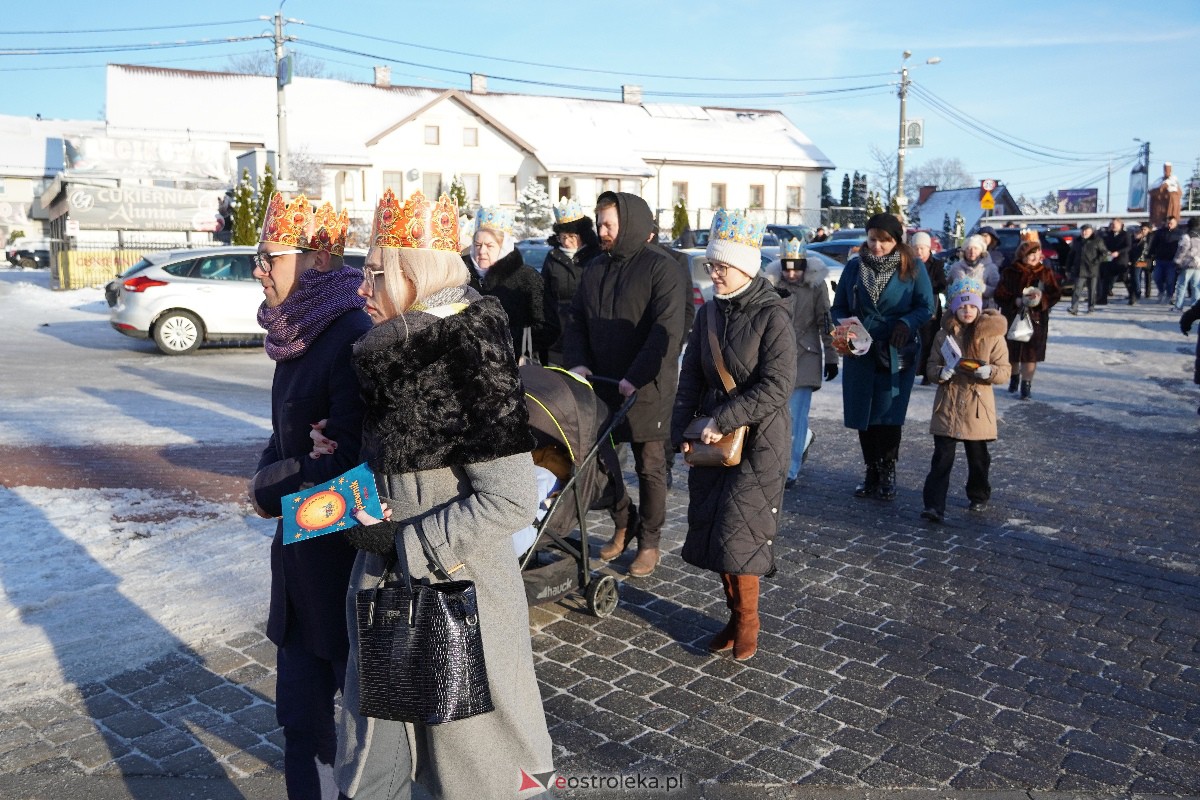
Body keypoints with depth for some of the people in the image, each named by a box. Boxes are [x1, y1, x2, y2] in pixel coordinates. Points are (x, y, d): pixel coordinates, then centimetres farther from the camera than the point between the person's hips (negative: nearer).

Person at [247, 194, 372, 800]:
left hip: (346, 551, -8)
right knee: (301, 710, 20)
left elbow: (351, 464, -22)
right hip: (300, 545, 8)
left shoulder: (354, 337, -20)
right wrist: (268, 477, -4)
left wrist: (271, 489, -8)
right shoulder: (297, 335, 7)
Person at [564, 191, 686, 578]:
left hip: (647, 390, -6)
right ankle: (623, 526, 31)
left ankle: (649, 542, 19)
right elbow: (575, 321, 14)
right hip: (601, 386, 6)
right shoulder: (595, 268, 11)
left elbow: (668, 330, -19)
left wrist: (636, 378, -24)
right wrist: (577, 361, -3)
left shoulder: (662, 268, -10)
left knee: (650, 468, 5)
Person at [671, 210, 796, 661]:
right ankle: (736, 615, 23)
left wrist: (722, 421, -20)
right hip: (712, 439, 6)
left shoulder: (772, 315, -12)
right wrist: (683, 430, -1)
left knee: (738, 531, -5)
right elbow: (691, 375, 10)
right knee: (710, 528, 7)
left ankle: (747, 623, 14)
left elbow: (777, 386, -19)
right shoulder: (709, 313, 7)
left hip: (759, 440, -6)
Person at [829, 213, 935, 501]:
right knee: (863, 415, 5)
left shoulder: (912, 267, -1)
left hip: (896, 355, -2)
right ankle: (871, 472, 19)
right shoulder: (854, 267, 4)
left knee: (888, 415, -1)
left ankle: (887, 474, 13)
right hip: (859, 353, 2)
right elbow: (838, 307, 8)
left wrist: (907, 324, -19)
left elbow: (926, 307, 0)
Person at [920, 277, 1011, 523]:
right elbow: (931, 368, 6)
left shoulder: (992, 335, -1)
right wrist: (943, 372, -16)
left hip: (977, 406, 0)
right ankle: (934, 506, -8)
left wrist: (988, 371, -23)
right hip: (947, 405, 1)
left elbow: (1004, 372, -2)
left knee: (978, 457, 14)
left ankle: (979, 497, 36)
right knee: (942, 458, -5)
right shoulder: (944, 334, 5)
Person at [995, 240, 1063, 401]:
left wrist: (1041, 300, -19)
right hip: (1012, 317, 0)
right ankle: (1014, 377, 37)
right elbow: (1000, 295, -6)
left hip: (1036, 318, 0)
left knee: (1031, 353, -3)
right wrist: (1017, 301, -21)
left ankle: (1026, 384, 6)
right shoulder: (1010, 273, -3)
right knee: (1012, 351, 11)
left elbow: (1055, 294, 0)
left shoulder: (1046, 273, 1)